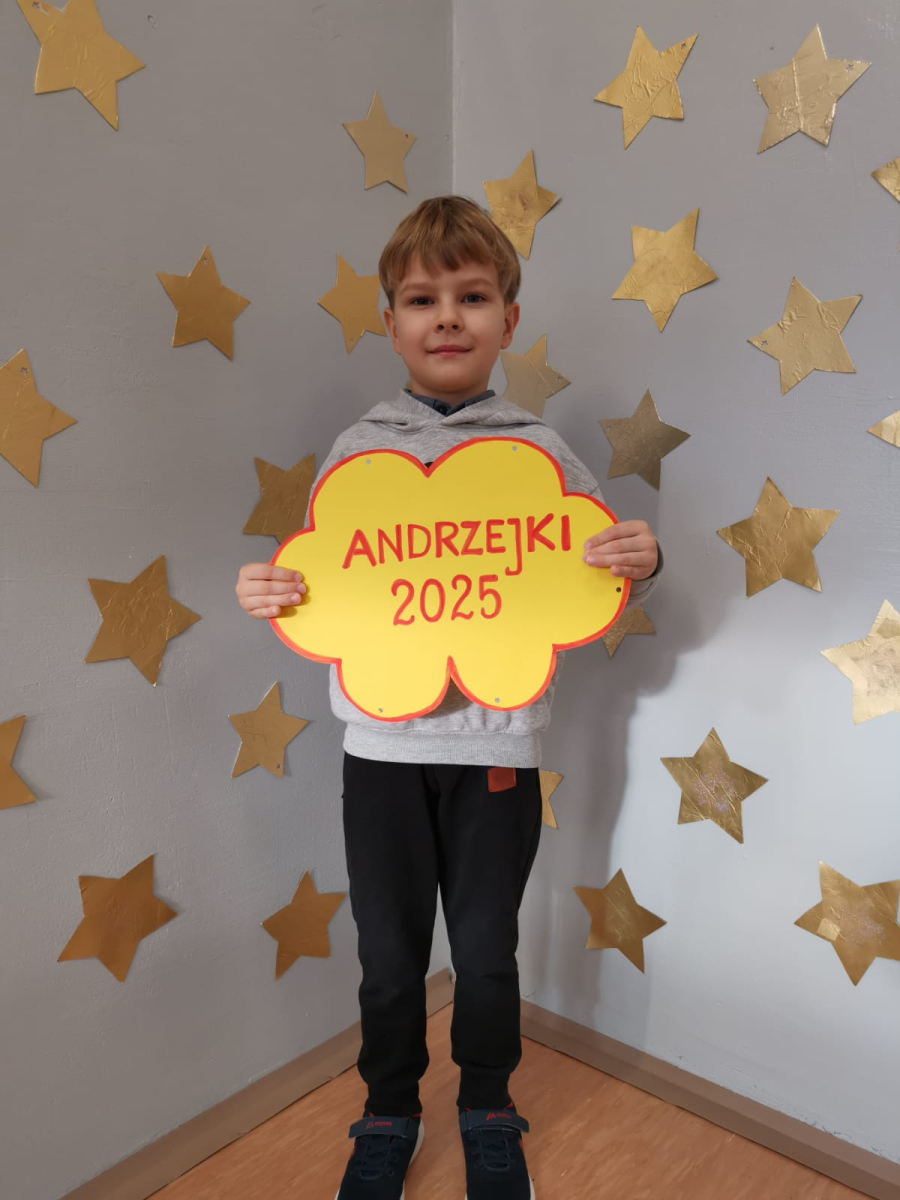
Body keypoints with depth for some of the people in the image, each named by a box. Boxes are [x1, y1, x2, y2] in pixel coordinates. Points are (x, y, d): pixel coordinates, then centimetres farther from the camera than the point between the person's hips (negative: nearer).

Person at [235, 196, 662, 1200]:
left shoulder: (540, 452, -2)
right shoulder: (355, 451, 1)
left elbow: (603, 587, 4)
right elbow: (319, 593, 6)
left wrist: (641, 565, -18)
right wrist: (266, 596, -15)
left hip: (496, 742, 0)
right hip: (381, 744, 1)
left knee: (486, 955, 16)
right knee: (389, 959, 16)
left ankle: (489, 1113, 44)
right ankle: (389, 1115, 44)